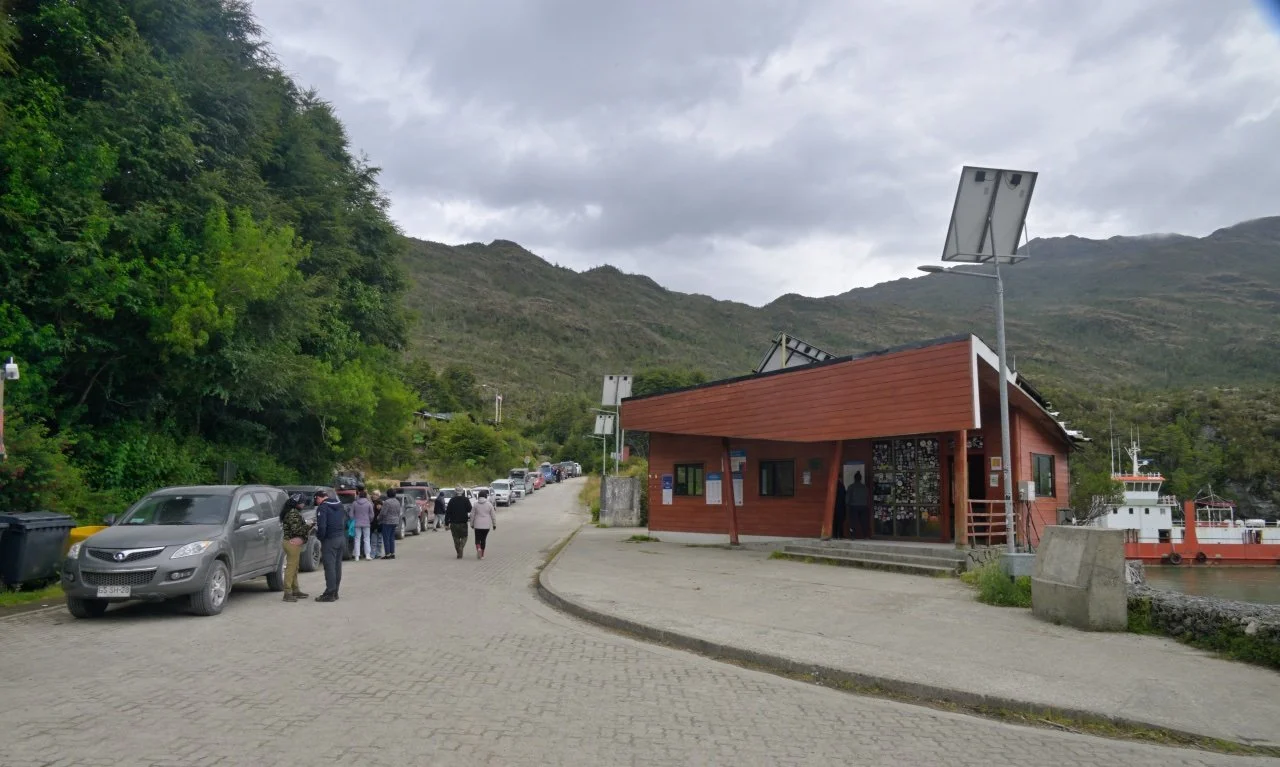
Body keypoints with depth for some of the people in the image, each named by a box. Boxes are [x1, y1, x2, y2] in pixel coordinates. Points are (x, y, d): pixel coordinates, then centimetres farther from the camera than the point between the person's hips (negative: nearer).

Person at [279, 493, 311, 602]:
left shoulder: (294, 512, 15)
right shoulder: (293, 513, -17)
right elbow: (296, 529, -21)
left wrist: (307, 527, 5)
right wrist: (308, 527, -10)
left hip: (294, 543, 11)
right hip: (293, 543, -11)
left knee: (294, 568, 17)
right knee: (291, 568, -9)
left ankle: (295, 591, 26)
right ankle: (288, 593, -8)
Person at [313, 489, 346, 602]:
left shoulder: (323, 507, -11)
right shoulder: (339, 505, 14)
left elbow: (321, 526, -18)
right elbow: (345, 521, 17)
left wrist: (320, 537, -4)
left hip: (330, 539, -8)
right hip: (341, 538, 8)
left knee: (330, 566, -4)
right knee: (337, 566, 13)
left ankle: (330, 593, -2)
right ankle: (335, 592, 19)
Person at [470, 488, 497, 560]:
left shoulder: (475, 504, -3)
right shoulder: (489, 504, -3)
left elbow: (472, 515, 1)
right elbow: (493, 515, 1)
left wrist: (472, 524, 11)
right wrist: (494, 524, 10)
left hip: (477, 525, -1)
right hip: (486, 525, 1)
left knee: (477, 538, 7)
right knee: (483, 539, 10)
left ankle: (478, 548, -21)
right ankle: (482, 555, 14)